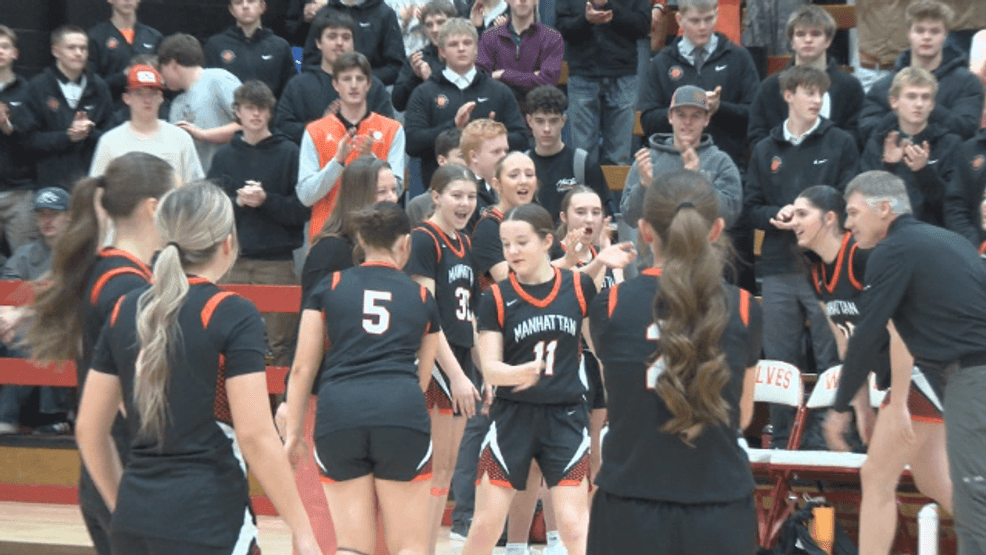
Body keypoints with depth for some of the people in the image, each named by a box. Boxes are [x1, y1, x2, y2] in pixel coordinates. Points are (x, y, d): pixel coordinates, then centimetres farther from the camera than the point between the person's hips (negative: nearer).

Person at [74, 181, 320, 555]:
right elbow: (255, 436, -14)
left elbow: (89, 431, 11)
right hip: (206, 524, -6)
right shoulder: (233, 315, -9)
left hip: (133, 523, 6)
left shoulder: (125, 311, 7)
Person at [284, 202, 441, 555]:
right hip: (401, 413, -1)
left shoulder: (329, 288, 15)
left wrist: (293, 432, 18)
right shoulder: (422, 298, 18)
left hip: (338, 411, 1)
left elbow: (302, 369, 12)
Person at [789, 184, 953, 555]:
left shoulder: (864, 255, -20)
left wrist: (897, 403, -21)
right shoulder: (819, 271, 6)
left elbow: (899, 328, -23)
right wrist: (862, 410, 12)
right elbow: (848, 345, 13)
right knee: (934, 484, 13)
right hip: (904, 378, 9)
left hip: (921, 374, -9)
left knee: (876, 478, -6)